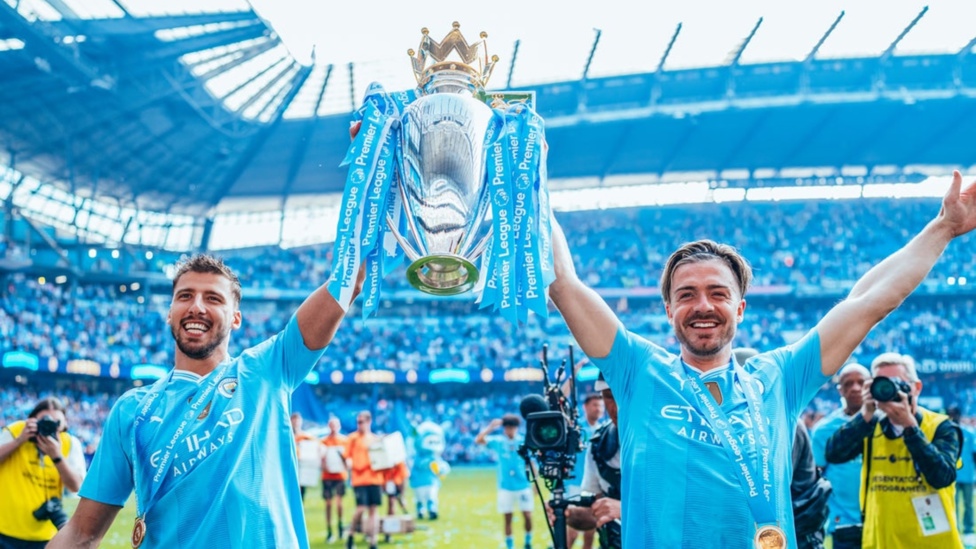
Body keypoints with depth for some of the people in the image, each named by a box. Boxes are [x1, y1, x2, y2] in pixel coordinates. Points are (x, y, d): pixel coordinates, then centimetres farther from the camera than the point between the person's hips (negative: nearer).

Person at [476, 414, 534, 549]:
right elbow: (478, 440, -13)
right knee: (508, 518, 5)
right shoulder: (498, 441, -1)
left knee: (528, 516, 0)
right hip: (506, 487, 0)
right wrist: (490, 427, -21)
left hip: (523, 486, 0)